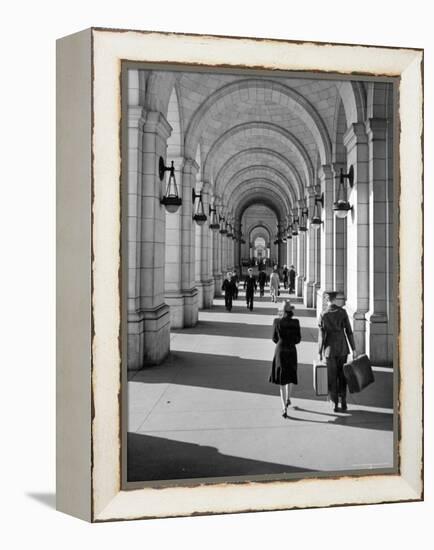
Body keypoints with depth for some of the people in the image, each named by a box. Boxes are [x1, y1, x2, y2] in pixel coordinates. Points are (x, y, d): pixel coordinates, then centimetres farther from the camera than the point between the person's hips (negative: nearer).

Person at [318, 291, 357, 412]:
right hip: (342, 348, 2)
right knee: (342, 375, 15)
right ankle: (343, 402, 15)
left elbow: (321, 335, -9)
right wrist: (353, 349, 2)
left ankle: (335, 404, 10)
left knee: (332, 377, 8)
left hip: (330, 348, -2)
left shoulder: (323, 315, -9)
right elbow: (349, 331, -4)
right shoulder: (343, 312, -4)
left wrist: (320, 352, -2)